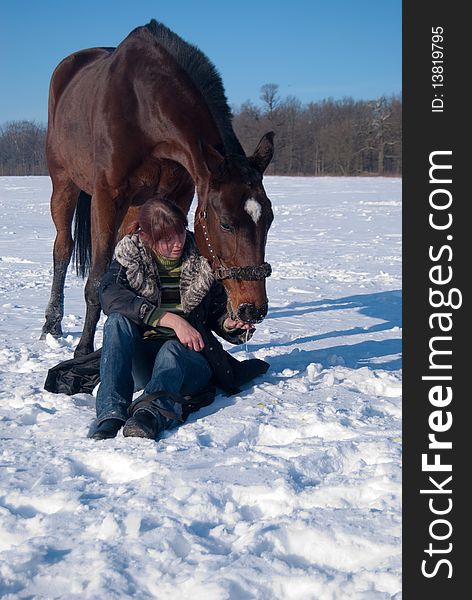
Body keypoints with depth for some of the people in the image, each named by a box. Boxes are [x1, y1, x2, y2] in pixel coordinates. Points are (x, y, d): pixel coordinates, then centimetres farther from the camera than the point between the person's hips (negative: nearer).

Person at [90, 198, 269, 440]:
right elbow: (110, 295, -19)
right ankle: (110, 417, -44)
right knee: (117, 321, -28)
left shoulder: (203, 260, 4)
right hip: (141, 362, 1)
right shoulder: (130, 254, 2)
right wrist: (171, 320, -27)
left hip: (191, 356, -1)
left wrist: (230, 323, -12)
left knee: (173, 350, -35)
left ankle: (149, 414, -67)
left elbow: (217, 314, 15)